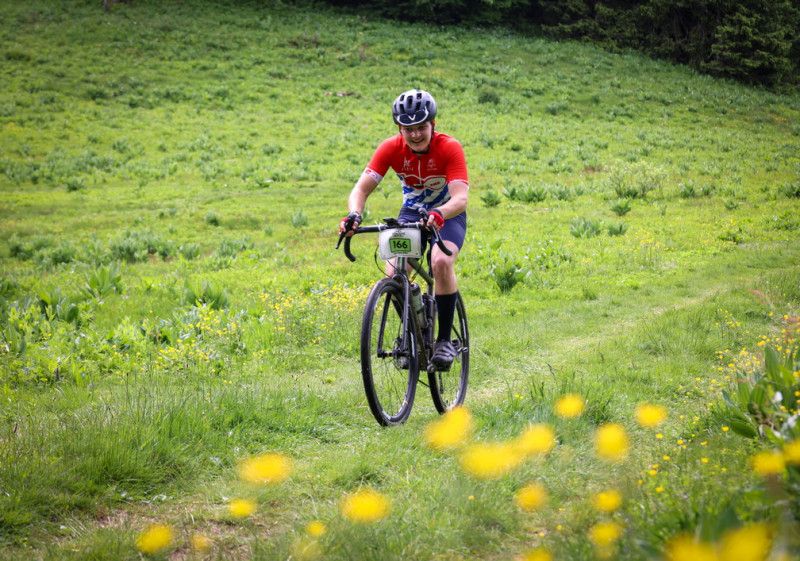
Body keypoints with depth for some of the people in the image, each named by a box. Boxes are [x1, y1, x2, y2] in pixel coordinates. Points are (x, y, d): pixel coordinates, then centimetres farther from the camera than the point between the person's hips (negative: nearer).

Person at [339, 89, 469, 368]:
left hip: (447, 216, -3)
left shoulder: (450, 148, -26)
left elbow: (460, 198, -37)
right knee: (394, 272, -21)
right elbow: (361, 188, -24)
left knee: (441, 262, -32)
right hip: (411, 213, 3)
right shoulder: (391, 148, -19)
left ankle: (444, 339, -17)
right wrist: (354, 214, -46)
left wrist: (438, 214, -58)